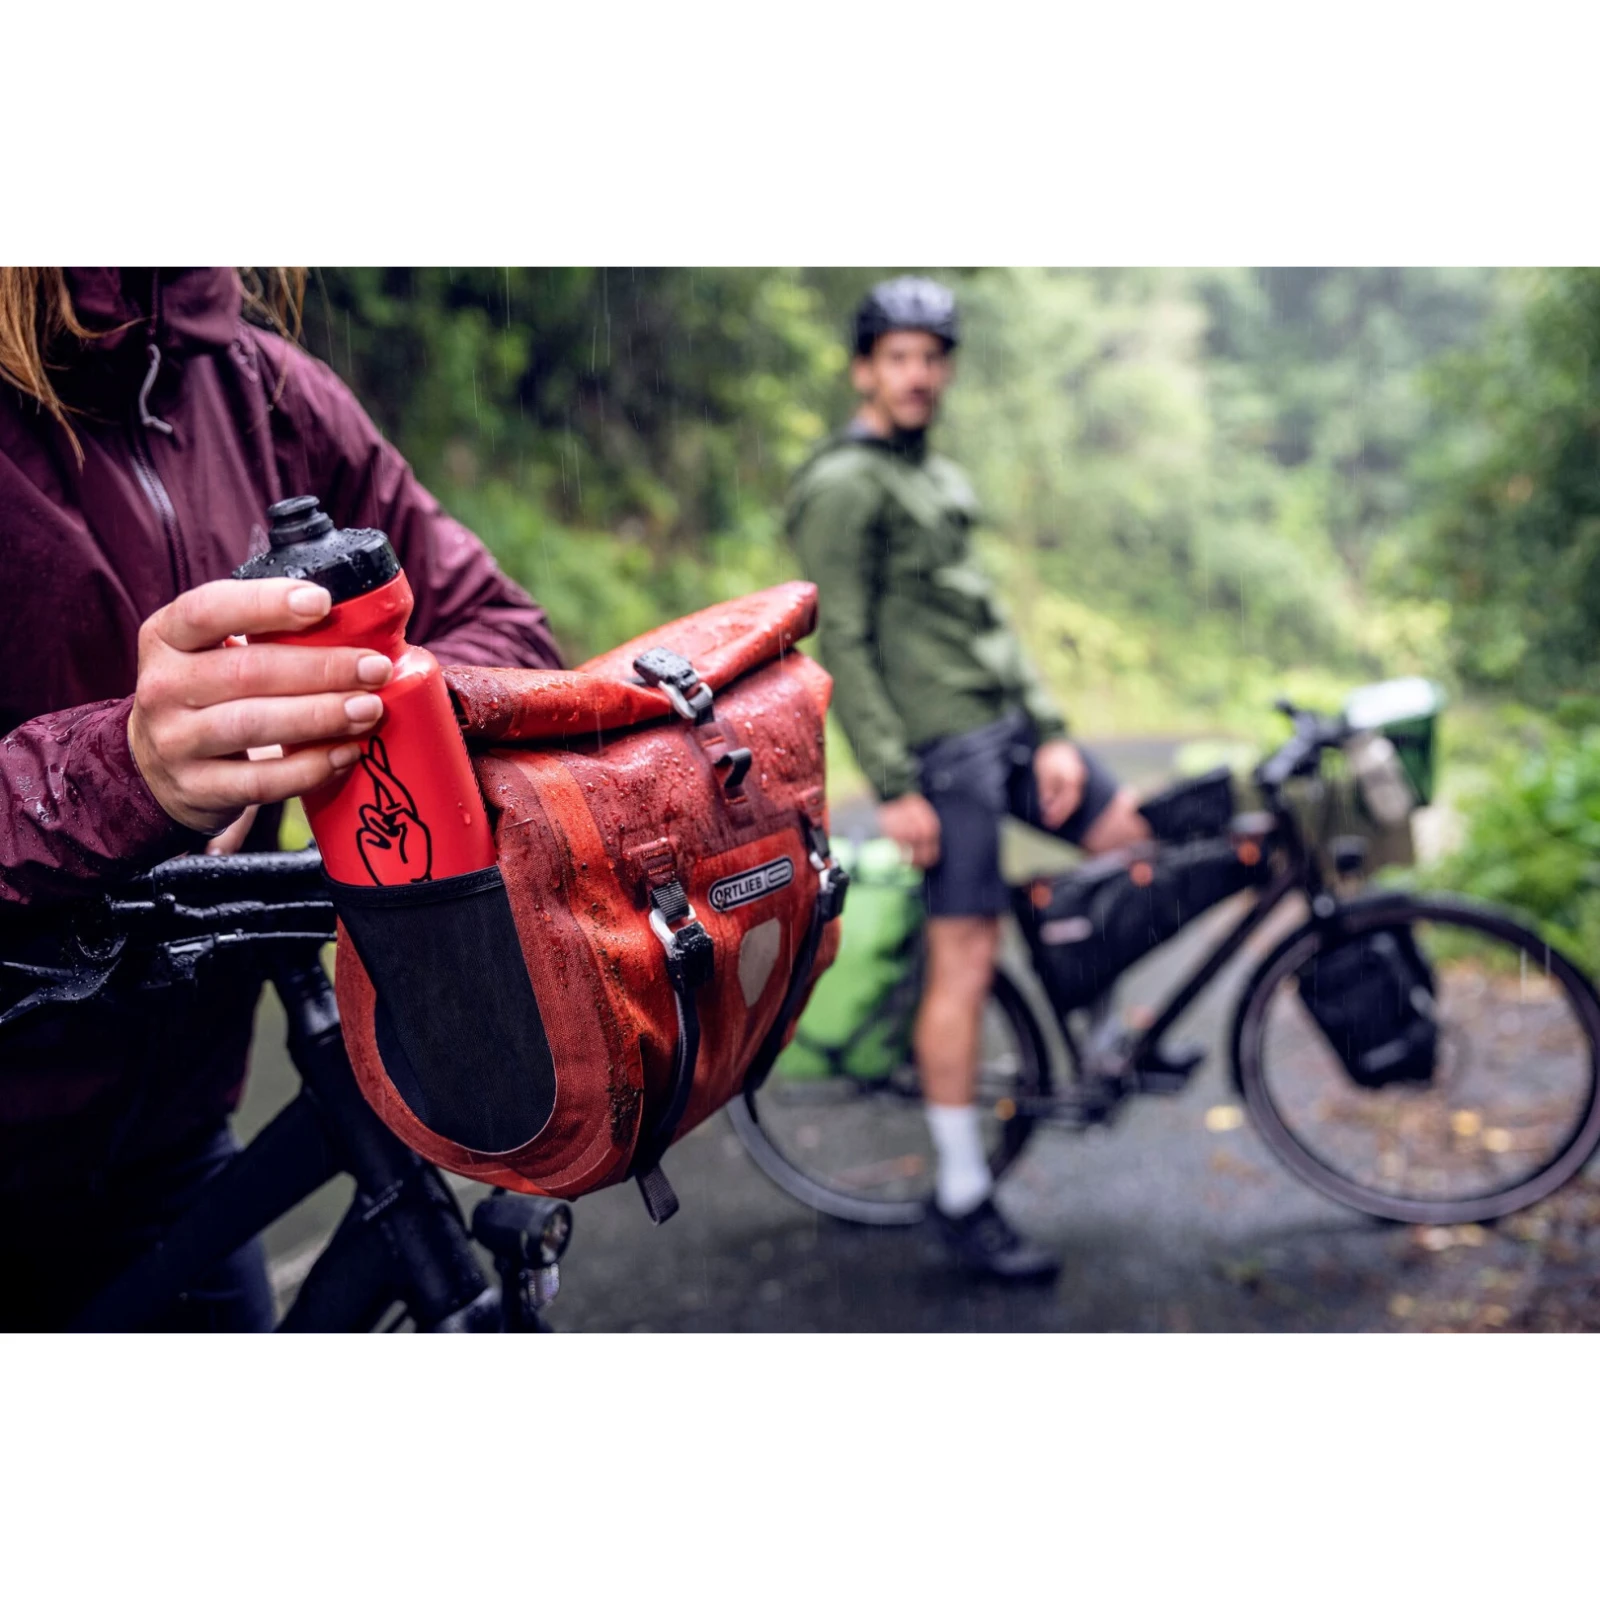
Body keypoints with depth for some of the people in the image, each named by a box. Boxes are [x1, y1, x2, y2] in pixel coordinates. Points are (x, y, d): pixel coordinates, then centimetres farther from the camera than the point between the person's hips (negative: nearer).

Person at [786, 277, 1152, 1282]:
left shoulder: (940, 477, 18)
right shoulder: (843, 487, -10)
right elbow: (843, 646, -15)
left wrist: (1050, 733, 8)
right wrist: (894, 790, -18)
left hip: (1007, 725, 9)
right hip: (942, 748, -9)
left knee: (1139, 839, 7)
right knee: (966, 963, -7)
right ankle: (964, 1199, 5)